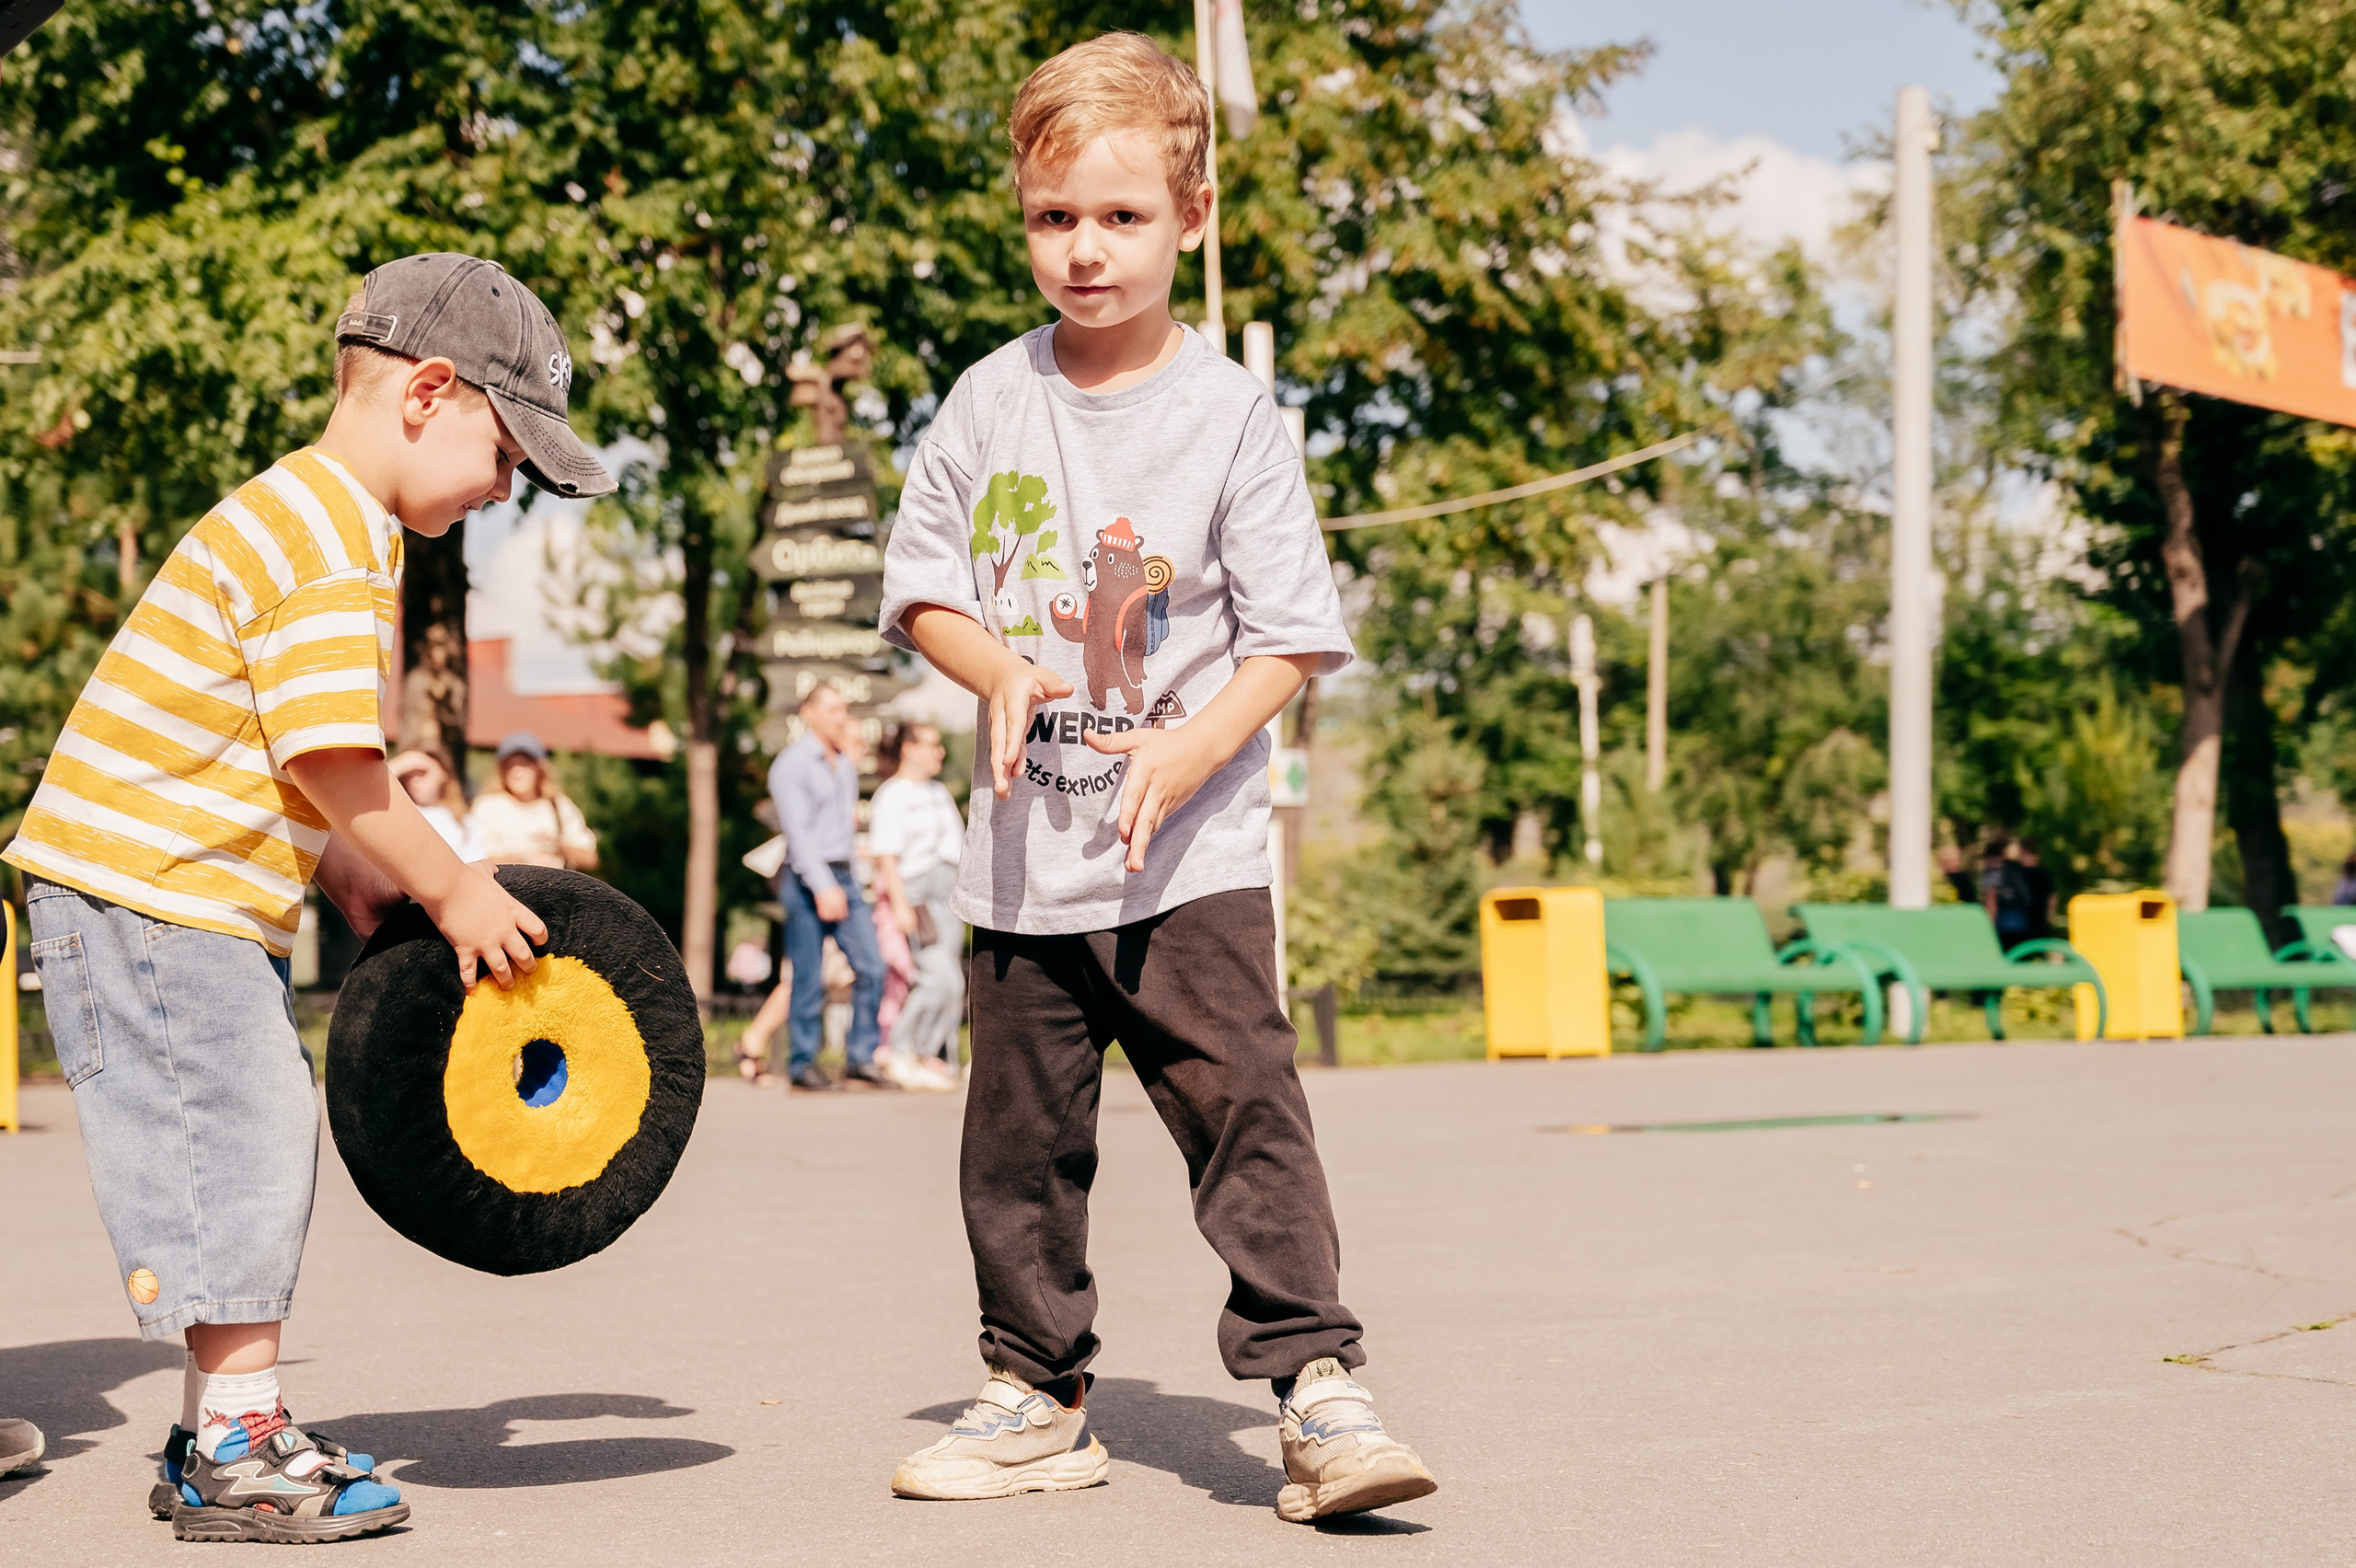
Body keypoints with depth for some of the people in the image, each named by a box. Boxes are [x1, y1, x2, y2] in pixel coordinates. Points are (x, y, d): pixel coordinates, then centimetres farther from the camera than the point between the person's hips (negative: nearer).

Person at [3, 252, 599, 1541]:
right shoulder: (327, 539, -18)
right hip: (141, 898, -11)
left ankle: (227, 1430, 22)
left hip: (206, 902, 11)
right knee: (233, 1143, -7)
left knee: (262, 1143, 13)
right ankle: (237, 1453, 0)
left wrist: (353, 874, 10)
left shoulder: (314, 519, 17)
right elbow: (334, 761, -22)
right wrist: (451, 890, -12)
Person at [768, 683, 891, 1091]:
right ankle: (802, 1065, 7)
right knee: (809, 980, -3)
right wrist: (822, 887, -22)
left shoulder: (844, 764, 16)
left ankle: (861, 1058, 6)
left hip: (844, 877, 7)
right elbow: (797, 831, -15)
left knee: (871, 967, -1)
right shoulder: (792, 764, -7)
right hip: (807, 878, -7)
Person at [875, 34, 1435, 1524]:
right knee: (1020, 1130, 10)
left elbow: (1291, 634, -4)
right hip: (1023, 844, 4)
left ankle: (1316, 1382, -7)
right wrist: (1002, 672, -9)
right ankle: (1040, 1395, 23)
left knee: (1246, 1106, -12)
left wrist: (1192, 749, -19)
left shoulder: (1231, 413, -4)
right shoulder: (990, 402, 6)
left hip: (1190, 849, -4)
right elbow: (923, 582, 11)